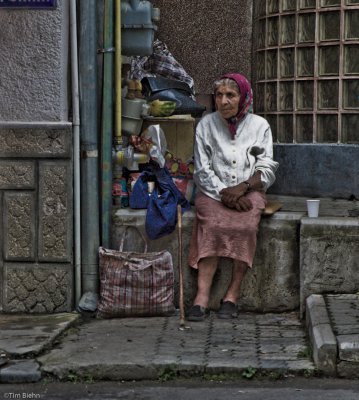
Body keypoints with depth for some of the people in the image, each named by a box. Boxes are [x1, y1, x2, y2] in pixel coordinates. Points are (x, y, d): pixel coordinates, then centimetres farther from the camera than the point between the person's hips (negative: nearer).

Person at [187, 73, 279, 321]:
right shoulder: (206, 124, 7)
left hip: (249, 191, 0)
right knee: (213, 225, -31)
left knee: (245, 226, -32)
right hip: (214, 191, 0)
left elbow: (267, 170, 3)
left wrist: (242, 187, -14)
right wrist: (223, 192, -13)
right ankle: (203, 296, -37)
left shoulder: (259, 126, 8)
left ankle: (233, 295, -27)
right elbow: (202, 170, 3)